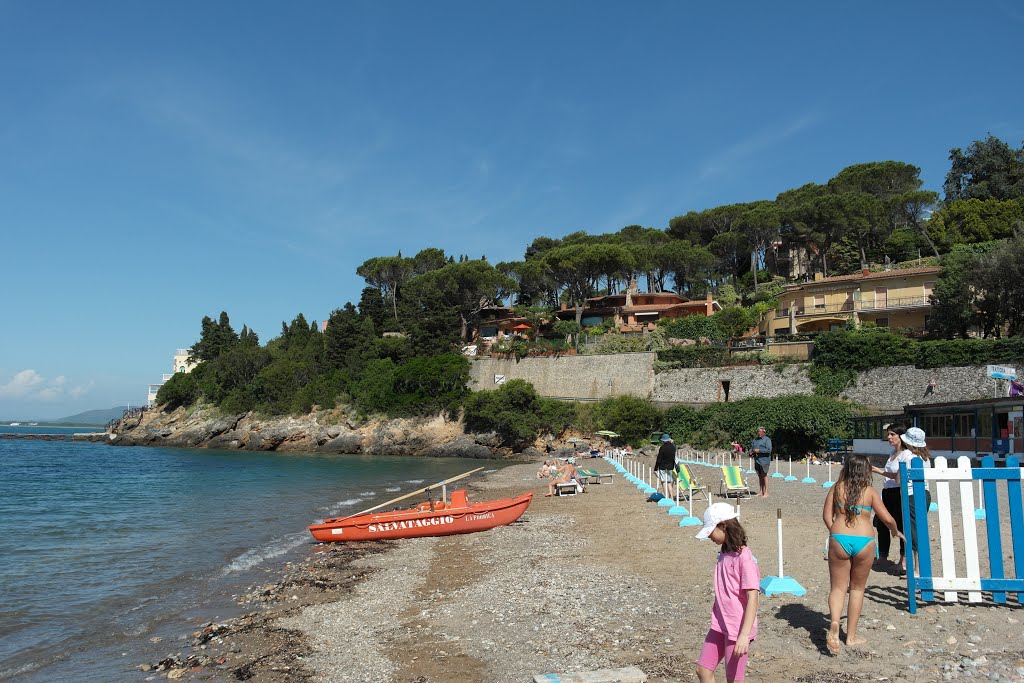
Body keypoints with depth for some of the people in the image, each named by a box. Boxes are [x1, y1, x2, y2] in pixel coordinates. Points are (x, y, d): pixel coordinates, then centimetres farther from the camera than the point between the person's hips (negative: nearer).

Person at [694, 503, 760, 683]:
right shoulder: (725, 554, 6)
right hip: (719, 625, 8)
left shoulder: (744, 557, -20)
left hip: (737, 629, -8)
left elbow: (752, 597, -23)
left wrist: (744, 635, -27)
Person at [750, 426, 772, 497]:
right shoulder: (755, 440, 18)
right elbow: (751, 448, 25)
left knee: (764, 475, -4)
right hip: (757, 460, 6)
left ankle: (766, 492, -1)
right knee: (759, 476, 9)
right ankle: (760, 492, 13)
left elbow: (769, 450, -14)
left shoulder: (767, 439, -3)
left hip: (764, 460, -6)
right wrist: (752, 451, 2)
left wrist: (759, 450, -17)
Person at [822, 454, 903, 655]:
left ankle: (834, 623, -20)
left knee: (838, 587, 8)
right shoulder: (870, 492, 2)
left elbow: (826, 516, 3)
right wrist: (896, 531, 22)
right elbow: (887, 519, 1)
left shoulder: (837, 488, 5)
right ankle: (851, 635, 21)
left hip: (839, 539, 0)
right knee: (857, 588, 16)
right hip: (864, 540, 0)